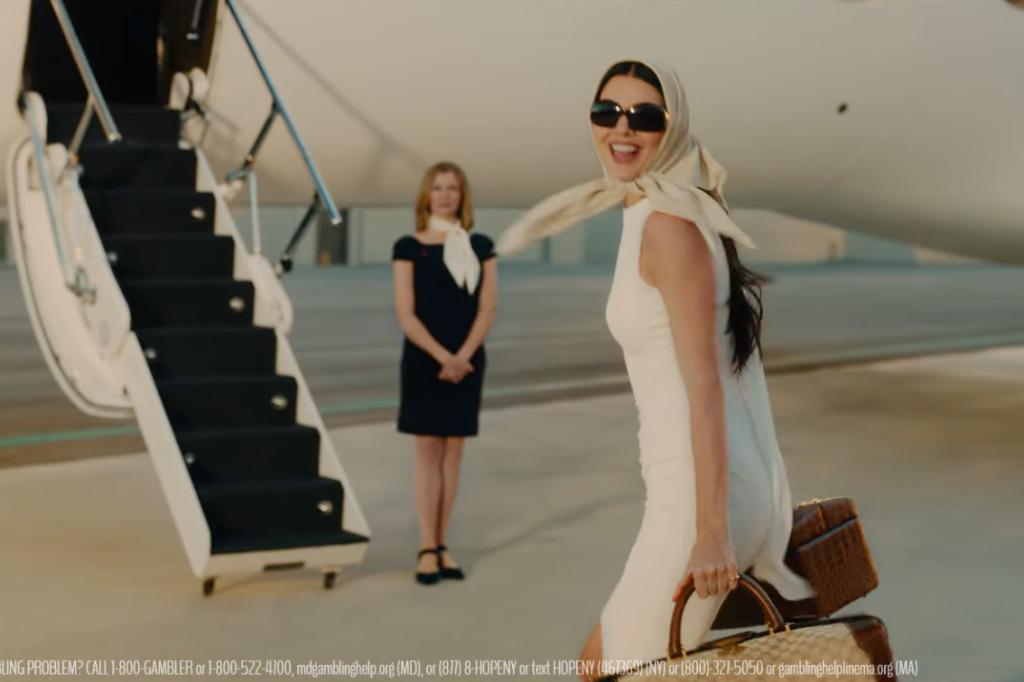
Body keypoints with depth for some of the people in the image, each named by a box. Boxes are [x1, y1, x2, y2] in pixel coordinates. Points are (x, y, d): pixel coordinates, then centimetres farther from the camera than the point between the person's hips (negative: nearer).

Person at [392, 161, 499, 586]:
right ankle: (427, 550, 1)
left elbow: (488, 308, 1)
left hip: (468, 362, 3)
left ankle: (442, 546, 12)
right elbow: (406, 314, -7)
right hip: (423, 361, -3)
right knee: (428, 450, -2)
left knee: (453, 450, 5)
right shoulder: (409, 248, -1)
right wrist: (442, 356, -16)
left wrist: (462, 356, -12)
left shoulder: (480, 247, 7)